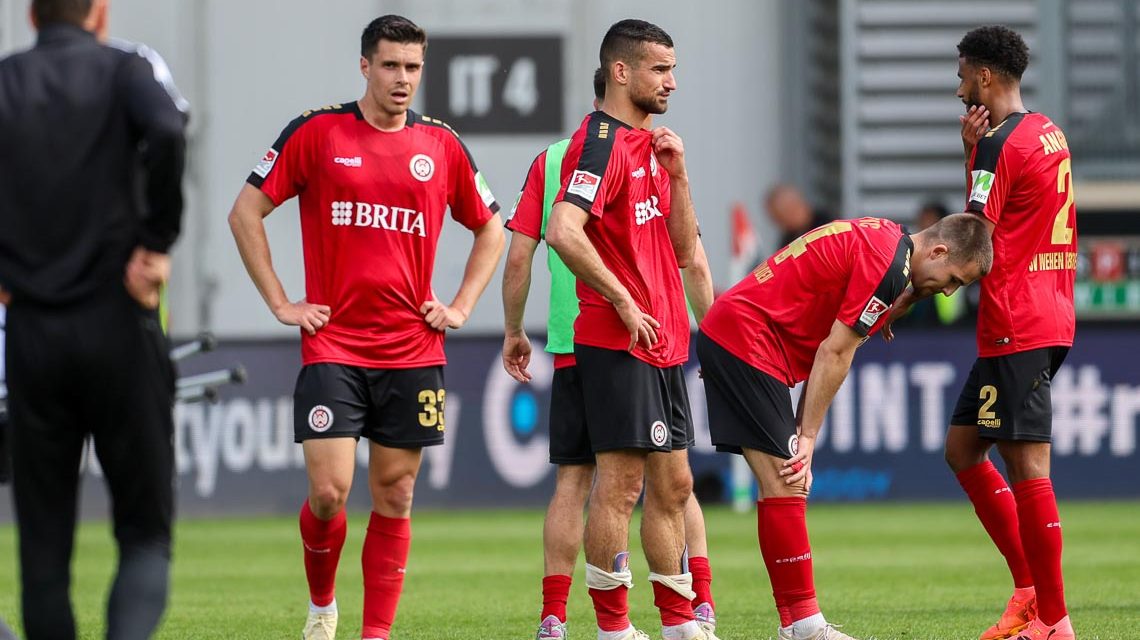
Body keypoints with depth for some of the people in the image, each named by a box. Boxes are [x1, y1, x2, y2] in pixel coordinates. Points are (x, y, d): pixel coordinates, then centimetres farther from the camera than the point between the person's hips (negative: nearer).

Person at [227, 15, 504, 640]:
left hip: (413, 351, 3)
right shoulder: (317, 132, -2)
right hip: (332, 346, -3)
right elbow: (245, 213, 2)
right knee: (328, 491, -10)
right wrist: (280, 304, -2)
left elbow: (490, 229, 20)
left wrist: (460, 307, 9)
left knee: (393, 499, 3)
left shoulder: (442, 145, 7)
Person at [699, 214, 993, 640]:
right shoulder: (888, 265, -16)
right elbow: (834, 353, -14)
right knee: (785, 488, -10)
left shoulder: (881, 240, 15)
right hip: (746, 338, -10)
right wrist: (808, 437, -8)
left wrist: (802, 435, 8)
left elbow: (829, 355, 14)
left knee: (786, 489, 8)